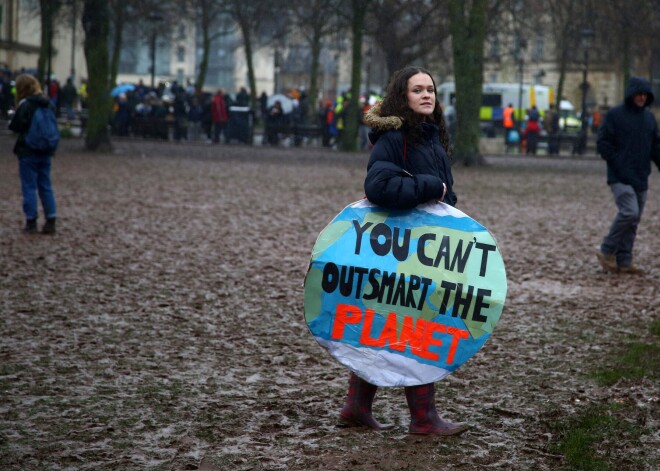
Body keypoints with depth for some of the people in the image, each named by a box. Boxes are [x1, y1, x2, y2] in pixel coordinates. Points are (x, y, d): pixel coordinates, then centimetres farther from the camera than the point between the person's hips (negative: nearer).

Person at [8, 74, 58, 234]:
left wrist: (11, 120, 5)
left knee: (29, 187, 2)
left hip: (28, 152, -6)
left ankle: (31, 222, 5)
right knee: (46, 186, 10)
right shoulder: (49, 105, 4)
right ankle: (51, 221, 8)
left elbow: (16, 126, -13)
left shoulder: (25, 105, -16)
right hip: (46, 152, 6)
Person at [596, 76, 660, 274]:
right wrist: (618, 165, -14)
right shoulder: (615, 115, -4)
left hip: (641, 179, 6)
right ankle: (607, 251, -4)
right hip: (620, 178, -6)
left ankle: (623, 261, 11)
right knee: (629, 212, -19)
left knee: (634, 220, 5)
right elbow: (603, 143, -6)